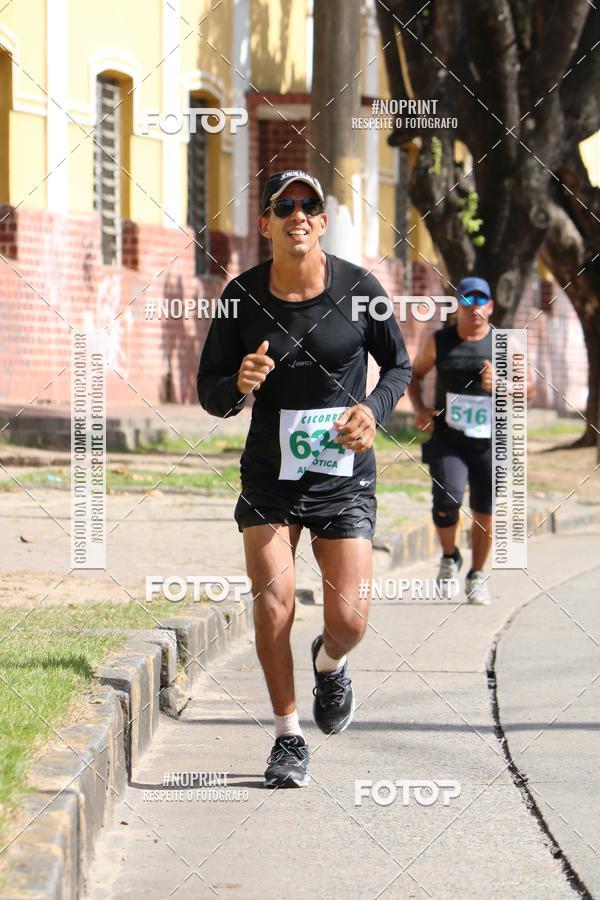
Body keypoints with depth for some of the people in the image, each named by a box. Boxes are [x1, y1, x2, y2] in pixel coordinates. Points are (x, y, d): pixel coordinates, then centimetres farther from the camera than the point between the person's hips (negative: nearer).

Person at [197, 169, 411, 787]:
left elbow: (398, 365, 9)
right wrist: (239, 385, -22)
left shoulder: (359, 288, -6)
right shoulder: (243, 296, -5)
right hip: (268, 475, 0)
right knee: (273, 604, -12)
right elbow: (209, 393, 1)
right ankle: (288, 737, 7)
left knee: (348, 620, -8)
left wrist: (374, 408, -12)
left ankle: (329, 663, 30)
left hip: (345, 476, 0)